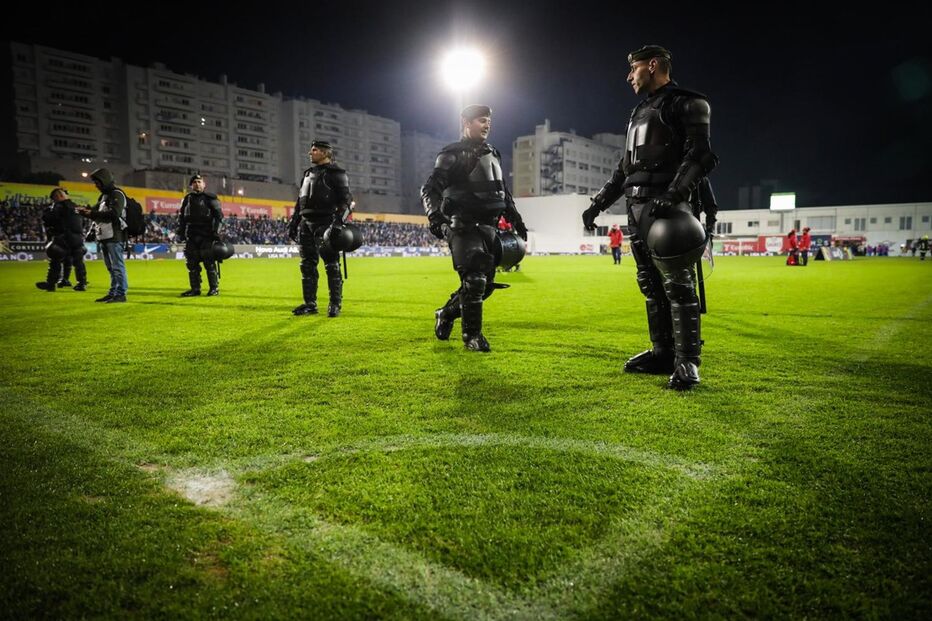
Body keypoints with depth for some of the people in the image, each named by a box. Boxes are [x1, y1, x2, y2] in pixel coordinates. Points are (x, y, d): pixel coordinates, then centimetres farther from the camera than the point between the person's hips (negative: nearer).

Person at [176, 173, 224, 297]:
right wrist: (180, 232, 11)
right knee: (192, 263, 5)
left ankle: (214, 288, 1)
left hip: (207, 236, -5)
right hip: (191, 236, 5)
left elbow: (219, 216, -4)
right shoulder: (187, 199, 15)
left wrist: (216, 232, -13)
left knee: (209, 263, -6)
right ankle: (195, 288, 12)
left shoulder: (211, 198, 1)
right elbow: (181, 217, 19)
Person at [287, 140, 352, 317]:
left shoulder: (336, 174, -2)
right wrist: (293, 223, 18)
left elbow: (346, 200, -9)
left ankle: (335, 304, 1)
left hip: (325, 224, -7)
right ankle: (310, 304, 13)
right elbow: (300, 201, 23)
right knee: (307, 265, 6)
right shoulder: (308, 173, 20)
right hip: (306, 223, 7)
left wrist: (339, 221, -21)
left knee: (331, 265, -5)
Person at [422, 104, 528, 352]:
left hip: (487, 227, 7)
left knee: (486, 283, 7)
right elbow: (430, 189, -10)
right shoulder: (453, 155, -3)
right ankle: (472, 334, -2)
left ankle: (446, 314, 28)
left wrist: (515, 219, 23)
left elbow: (504, 193, 28)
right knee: (474, 278, -15)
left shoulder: (493, 155, 19)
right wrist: (434, 214, -27)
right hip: (463, 227, -7)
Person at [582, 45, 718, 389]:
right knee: (651, 285, 8)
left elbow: (699, 155, -13)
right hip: (637, 207, 8)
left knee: (677, 285, -9)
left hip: (667, 206, -8)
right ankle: (662, 353, 14)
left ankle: (687, 362, -5)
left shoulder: (686, 104, 0)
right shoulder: (640, 112, 26)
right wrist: (598, 203, 22)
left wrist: (672, 196, -27)